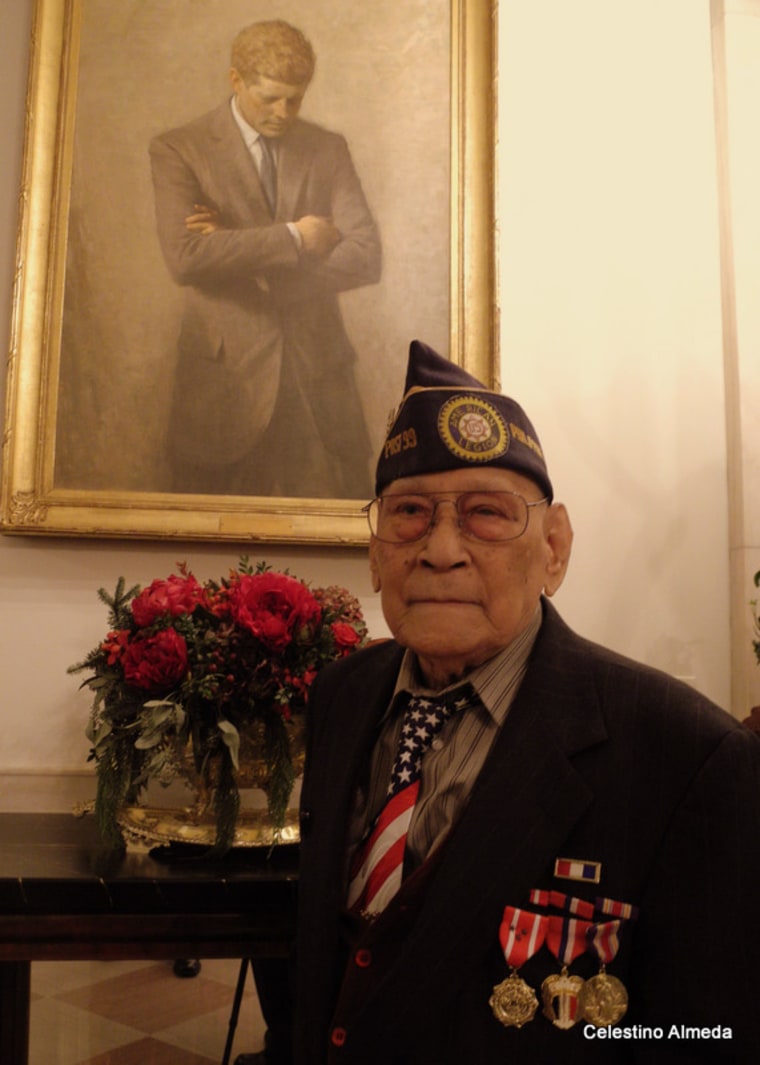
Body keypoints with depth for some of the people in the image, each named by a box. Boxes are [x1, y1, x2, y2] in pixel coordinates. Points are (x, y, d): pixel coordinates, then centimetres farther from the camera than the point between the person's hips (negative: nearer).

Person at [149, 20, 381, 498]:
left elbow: (366, 257, -2)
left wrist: (241, 253, -10)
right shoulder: (178, 149, 2)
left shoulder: (329, 149, 11)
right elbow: (184, 257, -15)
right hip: (226, 374, -2)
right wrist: (292, 238, -13)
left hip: (319, 371, 2)